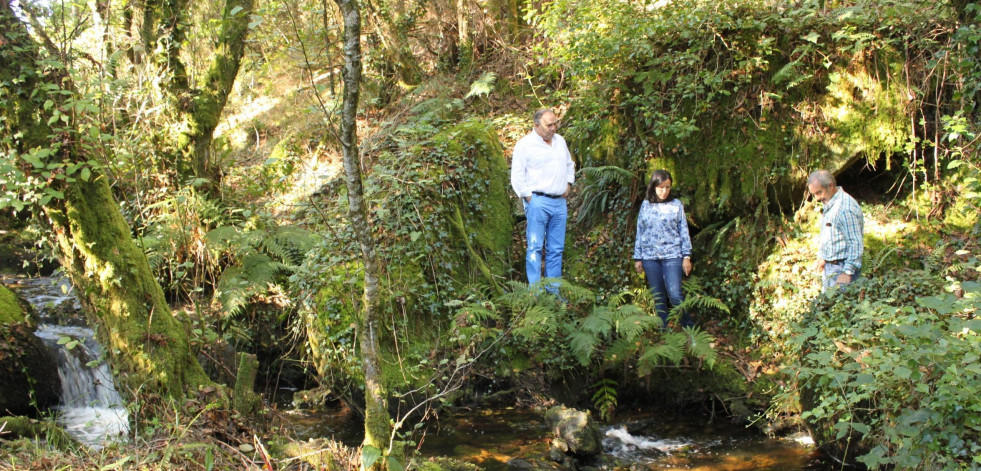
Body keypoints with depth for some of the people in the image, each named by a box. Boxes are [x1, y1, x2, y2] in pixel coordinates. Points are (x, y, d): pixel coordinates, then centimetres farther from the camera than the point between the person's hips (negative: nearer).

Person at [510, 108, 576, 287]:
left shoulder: (560, 141, 16)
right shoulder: (525, 144, -4)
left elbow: (570, 164, 31)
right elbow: (517, 176, -7)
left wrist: (568, 183, 17)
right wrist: (528, 197, -11)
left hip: (560, 202, 6)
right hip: (538, 202, -6)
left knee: (556, 249, 7)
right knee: (535, 247, -8)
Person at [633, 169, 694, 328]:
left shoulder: (676, 205, 4)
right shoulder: (645, 206, 8)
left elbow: (684, 231, 5)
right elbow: (640, 232, 12)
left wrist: (686, 256, 1)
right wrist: (638, 258, 9)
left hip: (672, 255, -2)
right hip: (650, 257, 2)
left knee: (675, 295, -12)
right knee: (658, 298, 7)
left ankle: (689, 329, 2)